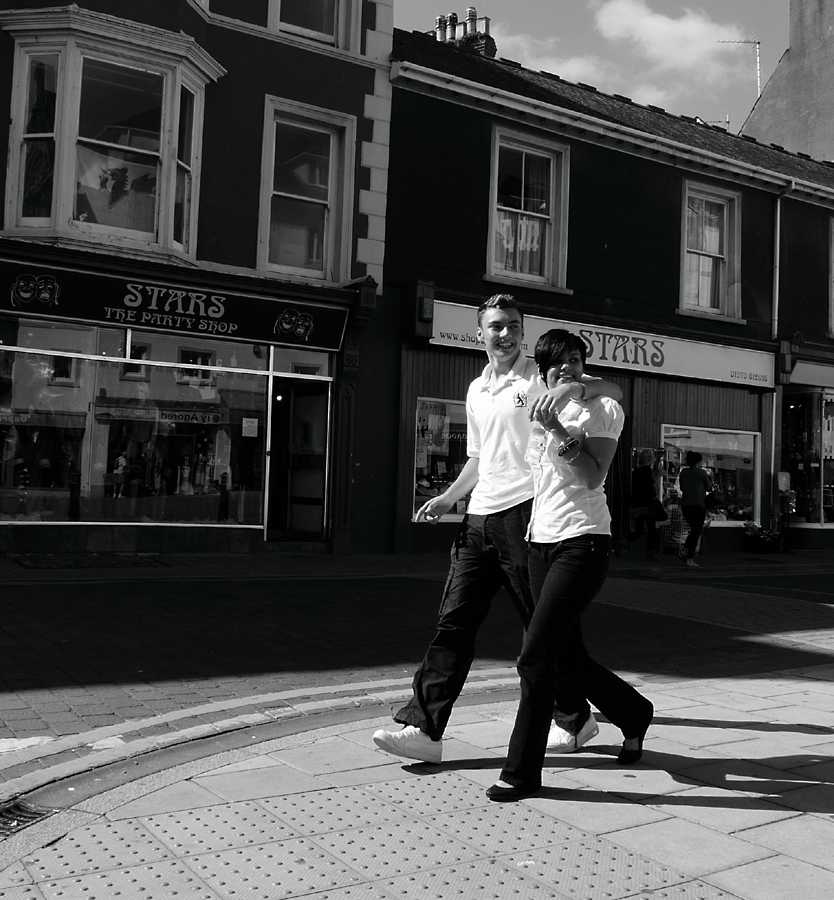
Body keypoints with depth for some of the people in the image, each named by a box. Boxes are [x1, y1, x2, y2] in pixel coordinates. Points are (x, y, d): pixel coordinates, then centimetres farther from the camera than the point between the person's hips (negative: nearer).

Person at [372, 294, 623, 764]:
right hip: (479, 517, 6)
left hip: (524, 513, -6)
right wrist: (447, 498, 17)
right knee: (455, 621, 0)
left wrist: (574, 387, -33)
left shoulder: (541, 376, -2)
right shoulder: (477, 390, 18)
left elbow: (614, 390, -13)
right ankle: (424, 729, 1)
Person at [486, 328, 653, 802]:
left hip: (583, 542, -7)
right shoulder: (542, 412, 16)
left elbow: (593, 477, -14)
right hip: (542, 541, 7)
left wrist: (559, 431, -19)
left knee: (536, 656, -12)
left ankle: (523, 771, -1)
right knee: (567, 658, 11)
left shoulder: (603, 409, -2)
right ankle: (634, 713, 38)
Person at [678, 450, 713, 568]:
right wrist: (709, 480, 21)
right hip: (698, 505, -5)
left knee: (694, 529, 21)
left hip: (685, 504, 5)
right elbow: (709, 488, 3)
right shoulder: (701, 472, -7)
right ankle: (690, 559, -4)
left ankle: (685, 550, 6)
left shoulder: (683, 472, 6)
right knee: (696, 531, 1)